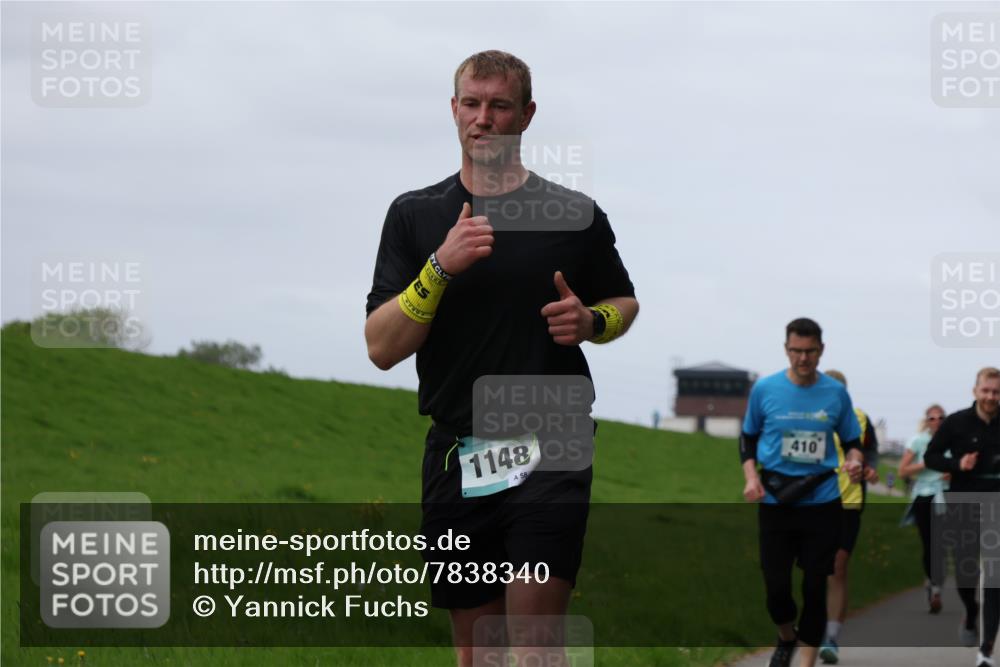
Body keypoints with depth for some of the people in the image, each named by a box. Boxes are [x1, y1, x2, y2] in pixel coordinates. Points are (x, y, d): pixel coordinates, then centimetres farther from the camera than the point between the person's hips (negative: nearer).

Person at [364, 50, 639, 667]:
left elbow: (625, 302, 20)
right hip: (456, 458, 2)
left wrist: (589, 321, -3)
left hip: (548, 452, -2)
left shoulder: (574, 215, 4)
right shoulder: (414, 215, 6)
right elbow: (382, 347, -1)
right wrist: (441, 266, -15)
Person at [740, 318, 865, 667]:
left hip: (822, 503, 0)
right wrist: (751, 476, -6)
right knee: (776, 586, -1)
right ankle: (787, 637, 32)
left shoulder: (836, 392, 0)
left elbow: (851, 440, 10)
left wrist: (855, 460, -13)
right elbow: (748, 437, 10)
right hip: (775, 501, 0)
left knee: (815, 587, 0)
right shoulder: (764, 389, -2)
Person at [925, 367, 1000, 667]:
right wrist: (957, 464, -16)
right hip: (963, 508, 0)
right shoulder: (956, 423, -4)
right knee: (965, 572, 10)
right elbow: (930, 457, 2)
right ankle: (970, 614, 45)